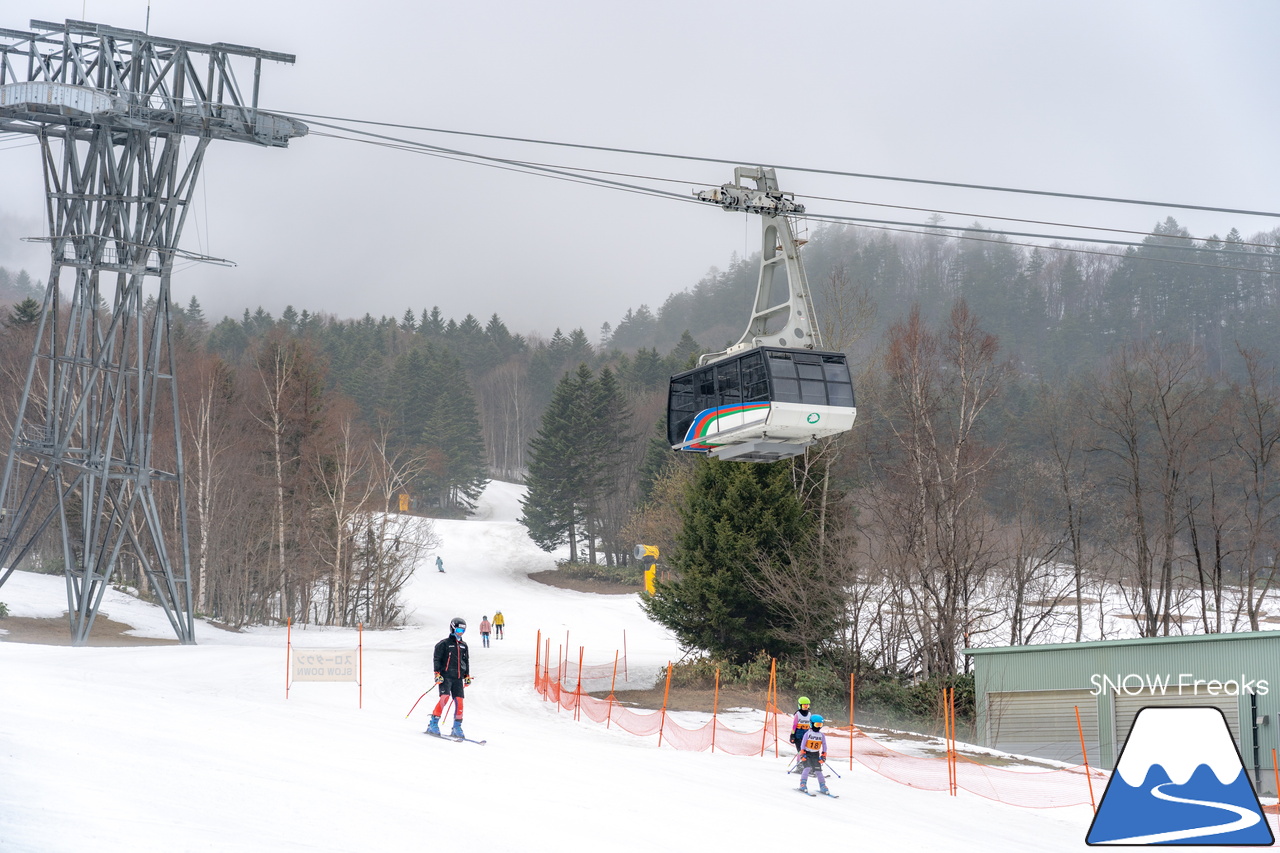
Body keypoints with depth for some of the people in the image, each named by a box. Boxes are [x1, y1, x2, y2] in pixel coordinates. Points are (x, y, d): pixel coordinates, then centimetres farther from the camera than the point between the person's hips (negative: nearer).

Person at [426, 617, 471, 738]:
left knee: (459, 701, -3)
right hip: (445, 676, -5)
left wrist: (467, 676, 19)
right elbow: (436, 659, -2)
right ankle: (433, 724, -15)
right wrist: (437, 673, -11)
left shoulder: (464, 645, 17)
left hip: (458, 678, 5)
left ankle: (457, 728, 4)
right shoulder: (444, 644, 0)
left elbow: (466, 661, 25)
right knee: (444, 698, -20)